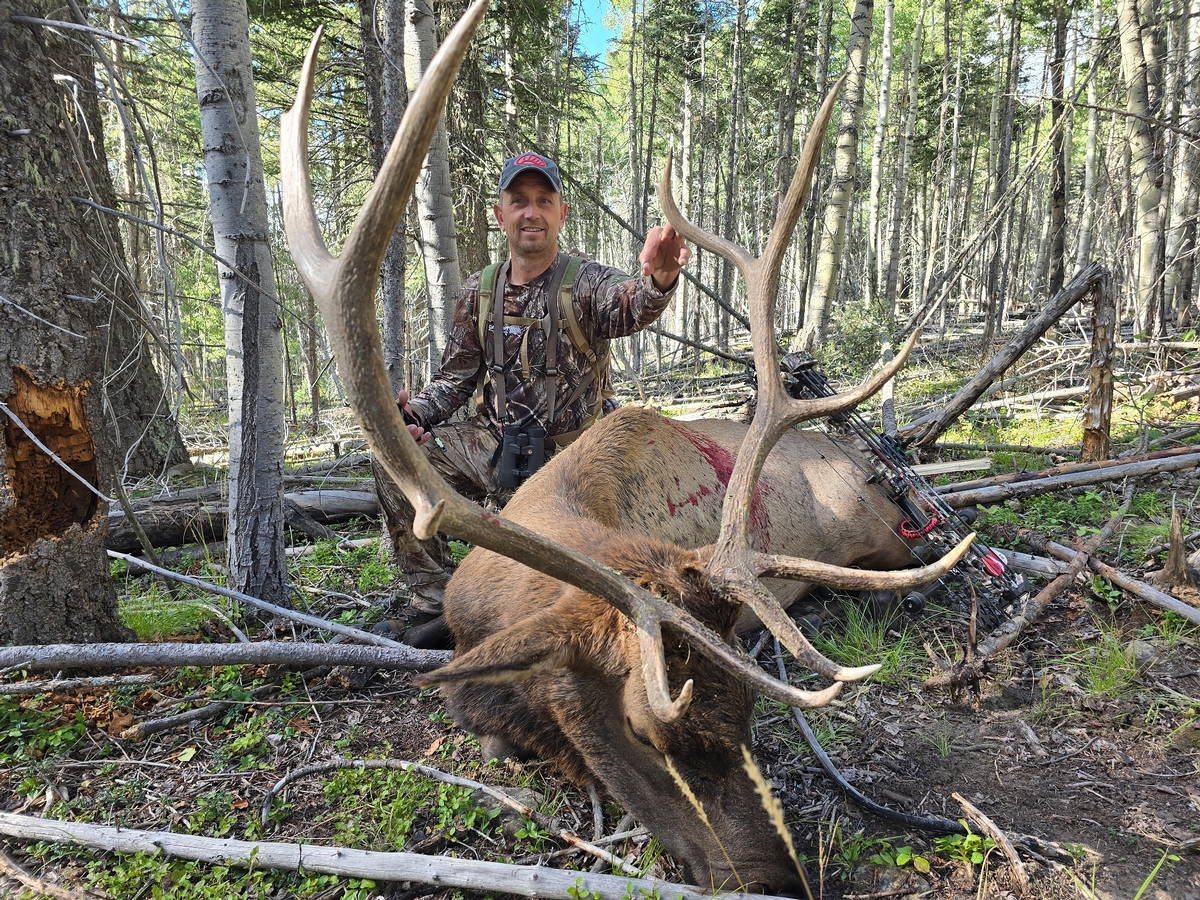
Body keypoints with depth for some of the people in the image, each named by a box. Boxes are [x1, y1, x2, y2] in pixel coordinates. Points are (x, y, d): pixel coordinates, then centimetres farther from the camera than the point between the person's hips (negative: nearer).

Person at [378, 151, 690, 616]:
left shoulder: (586, 283, -11)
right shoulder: (478, 292, 3)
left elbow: (631, 307, -35)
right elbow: (457, 375, 10)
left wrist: (658, 282, -59)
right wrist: (416, 412, -11)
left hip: (561, 459, -4)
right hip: (490, 444, 5)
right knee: (397, 461, -10)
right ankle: (434, 600, 1)